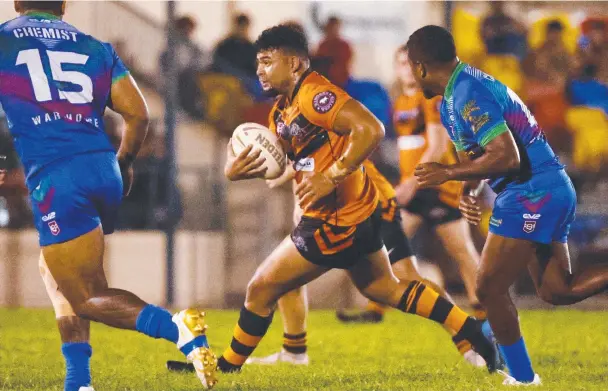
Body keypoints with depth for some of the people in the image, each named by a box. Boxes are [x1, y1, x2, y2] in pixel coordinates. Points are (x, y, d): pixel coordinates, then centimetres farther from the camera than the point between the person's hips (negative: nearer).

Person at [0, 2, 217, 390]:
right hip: (103, 169, 6)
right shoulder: (95, 48, 17)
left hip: (55, 179, -5)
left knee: (89, 297, -4)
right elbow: (138, 113, 10)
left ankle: (176, 327, -29)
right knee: (55, 270, 24)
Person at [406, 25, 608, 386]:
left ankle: (522, 378, 5)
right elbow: (474, 153, 22)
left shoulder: (467, 95, -19)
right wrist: (467, 193, 2)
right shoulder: (453, 96, 13)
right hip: (552, 191, 10)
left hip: (532, 195, -10)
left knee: (490, 289, -4)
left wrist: (448, 174, -18)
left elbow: (507, 156, -27)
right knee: (558, 290, 11)